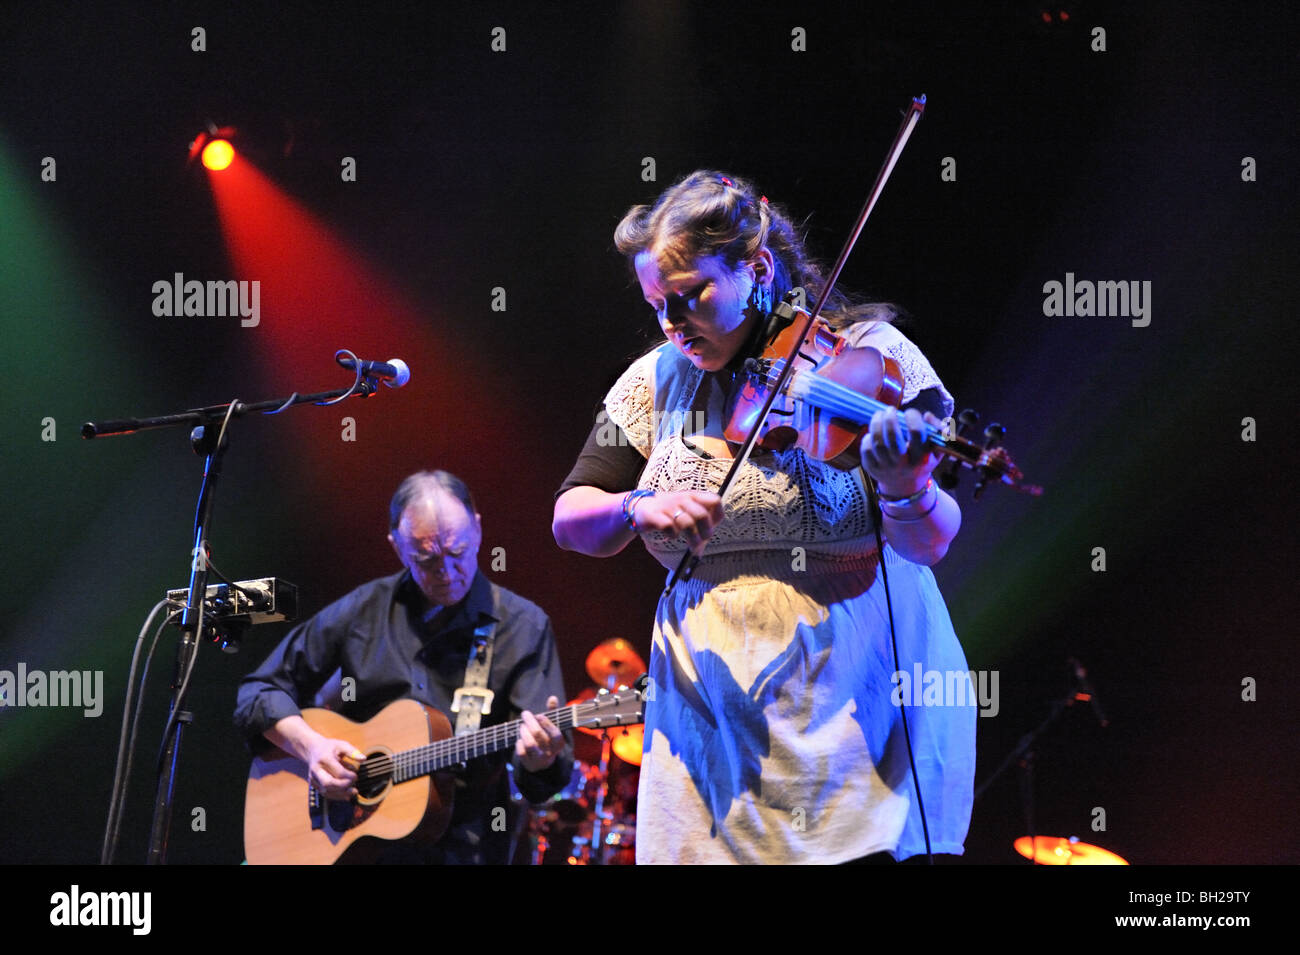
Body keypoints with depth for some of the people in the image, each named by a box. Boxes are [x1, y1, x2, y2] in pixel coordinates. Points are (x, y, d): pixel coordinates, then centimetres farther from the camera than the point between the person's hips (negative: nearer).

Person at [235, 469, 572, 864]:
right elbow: (260, 691, 16)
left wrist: (540, 758, -28)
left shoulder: (523, 627, 3)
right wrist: (311, 746, -3)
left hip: (462, 843, 0)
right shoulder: (361, 611, 10)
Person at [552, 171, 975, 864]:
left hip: (857, 715, -3)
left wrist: (906, 491, -34)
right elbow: (571, 522, 5)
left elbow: (929, 545, -12)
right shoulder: (659, 379, 7)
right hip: (708, 723, 3)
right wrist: (636, 509, -16)